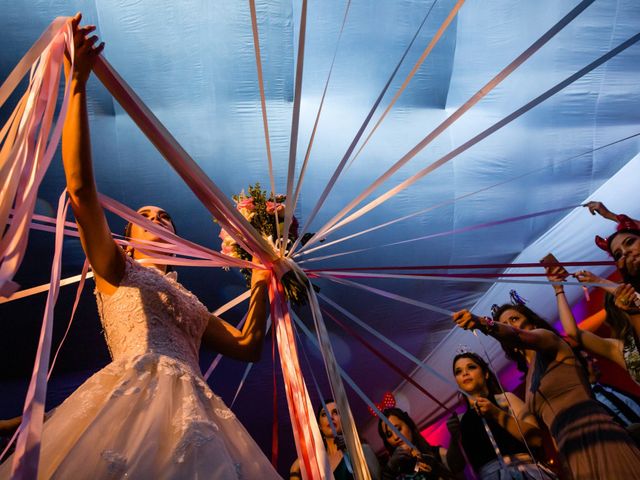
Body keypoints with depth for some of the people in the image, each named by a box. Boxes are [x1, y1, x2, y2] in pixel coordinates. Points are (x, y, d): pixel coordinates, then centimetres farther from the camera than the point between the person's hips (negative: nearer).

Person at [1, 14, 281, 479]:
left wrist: (260, 285, 25)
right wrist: (78, 85, 0)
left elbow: (248, 346, 26)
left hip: (194, 410, 5)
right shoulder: (116, 270, 17)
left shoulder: (191, 303, 29)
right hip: (136, 394, -5)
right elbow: (80, 189, 4)